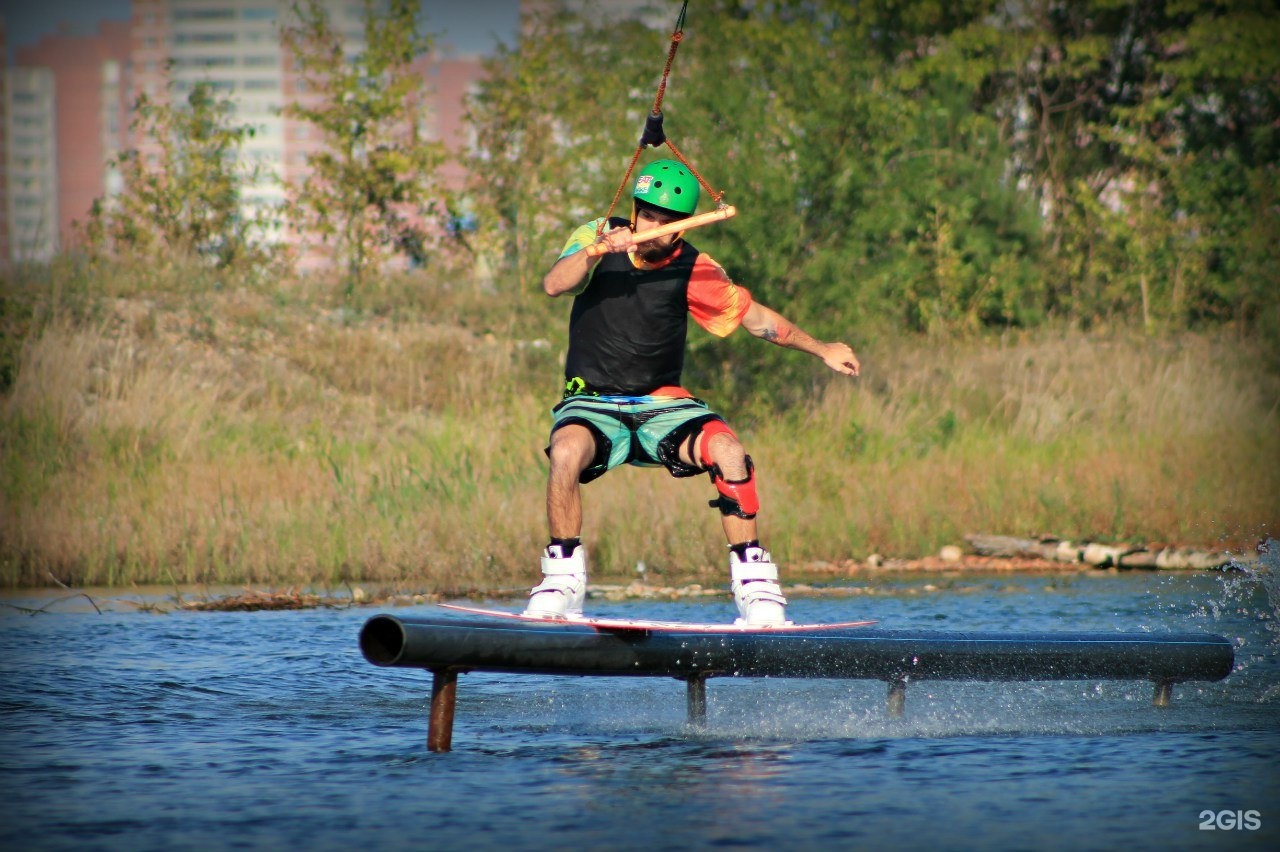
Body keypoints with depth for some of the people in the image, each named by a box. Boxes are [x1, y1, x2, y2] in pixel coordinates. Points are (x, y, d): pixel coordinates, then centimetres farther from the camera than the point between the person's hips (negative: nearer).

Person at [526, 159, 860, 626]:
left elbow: (756, 317, 10)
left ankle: (754, 582, -16)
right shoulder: (596, 239, -6)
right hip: (593, 403, -1)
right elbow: (554, 285, -24)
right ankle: (563, 577, -18)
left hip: (662, 406, 2)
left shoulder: (694, 271, -1)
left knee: (727, 450, -26)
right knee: (567, 452, -35)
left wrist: (822, 349, 8)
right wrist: (596, 251, -43)